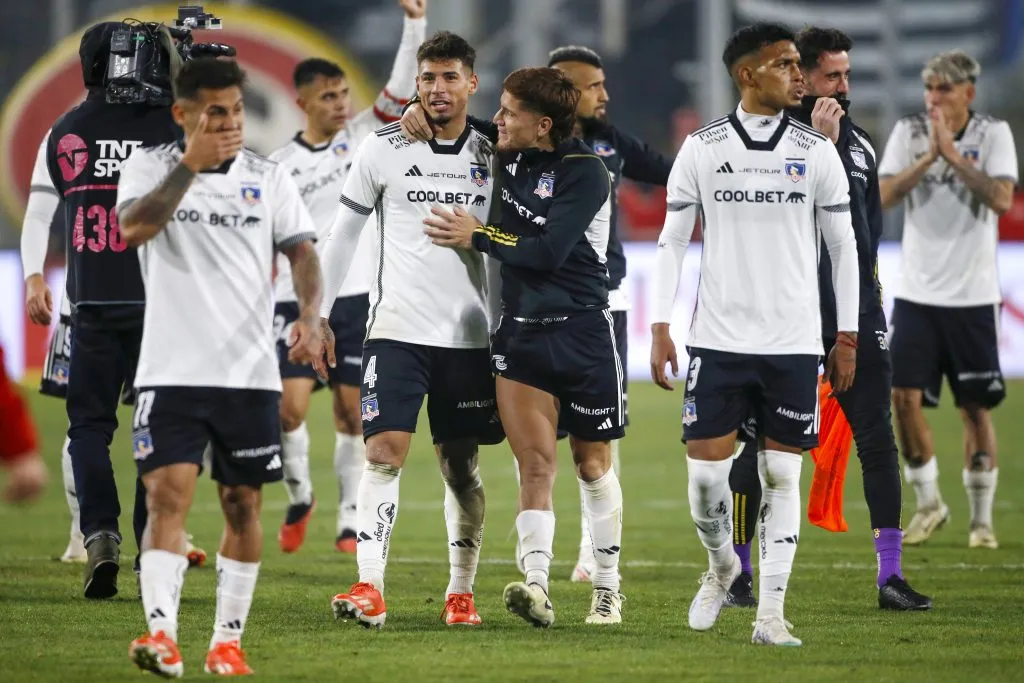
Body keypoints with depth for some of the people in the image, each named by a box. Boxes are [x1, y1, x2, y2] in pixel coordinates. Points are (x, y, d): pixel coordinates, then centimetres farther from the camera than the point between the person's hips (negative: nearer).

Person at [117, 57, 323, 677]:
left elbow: (302, 252, -1)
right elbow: (135, 228, -17)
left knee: (243, 504, 5)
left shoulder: (269, 177, 6)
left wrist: (309, 315, -20)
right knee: (168, 495, -14)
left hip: (251, 371, 2)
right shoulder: (149, 166, 1)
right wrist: (191, 164, -23)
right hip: (171, 370, -2)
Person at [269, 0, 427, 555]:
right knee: (289, 406, -11)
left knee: (352, 411, 1)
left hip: (355, 299, 1)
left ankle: (349, 517, 11)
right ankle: (298, 495, 13)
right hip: (298, 301, -1)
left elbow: (402, 88, -6)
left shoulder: (363, 136, 4)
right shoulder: (281, 165, 2)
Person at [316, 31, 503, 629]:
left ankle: (462, 592, 16)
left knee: (462, 467, 6)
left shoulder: (492, 158, 5)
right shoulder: (383, 151, 0)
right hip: (397, 330, -2)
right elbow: (345, 233, 7)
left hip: (469, 334, 2)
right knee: (385, 452, -13)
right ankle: (370, 589, -18)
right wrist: (319, 313, 5)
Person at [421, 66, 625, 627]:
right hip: (521, 331, 4)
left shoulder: (585, 173, -12)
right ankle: (536, 586, -20)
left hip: (582, 333, -4)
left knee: (591, 463, 8)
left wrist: (476, 237, -9)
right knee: (535, 463, -9)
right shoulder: (509, 158, 8)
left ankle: (607, 588, 21)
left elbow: (547, 253, -19)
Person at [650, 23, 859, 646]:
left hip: (793, 343, 0)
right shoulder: (702, 149, 1)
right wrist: (660, 328, 0)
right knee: (705, 471, -3)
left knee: (781, 477, 0)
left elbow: (843, 246, 7)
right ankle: (721, 565, 26)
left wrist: (847, 337, 5)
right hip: (718, 338, 0)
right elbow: (673, 240, 6)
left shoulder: (817, 152, 2)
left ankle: (771, 612, 5)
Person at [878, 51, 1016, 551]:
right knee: (905, 397, -7)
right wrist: (928, 157, -19)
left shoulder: (994, 134, -2)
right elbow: (885, 195, -9)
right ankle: (928, 504, 12)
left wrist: (953, 154, -19)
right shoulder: (908, 132, 2)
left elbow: (1001, 198, -16)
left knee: (975, 408, 3)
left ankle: (982, 518, 15)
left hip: (972, 296, -1)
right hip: (917, 293, 1)